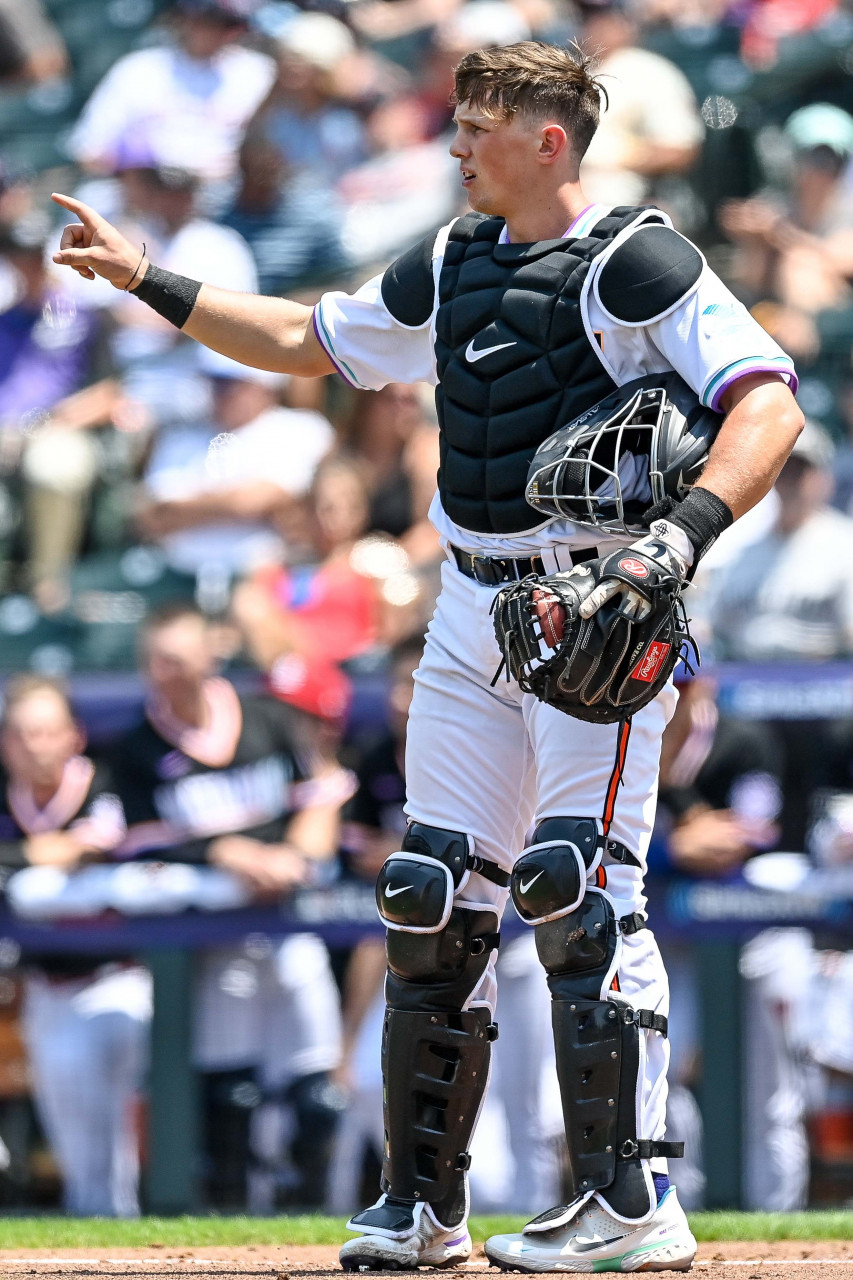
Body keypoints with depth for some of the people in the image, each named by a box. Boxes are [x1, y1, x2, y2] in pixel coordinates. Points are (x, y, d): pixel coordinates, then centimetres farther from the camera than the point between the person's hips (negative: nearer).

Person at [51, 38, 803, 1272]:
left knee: (580, 887, -15)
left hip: (594, 608, -8)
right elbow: (305, 340, 26)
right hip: (472, 613, 8)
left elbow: (768, 403, -21)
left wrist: (689, 529, -36)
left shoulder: (634, 263, -11)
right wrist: (146, 279, 21)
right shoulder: (451, 268, 13)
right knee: (434, 895, 6)